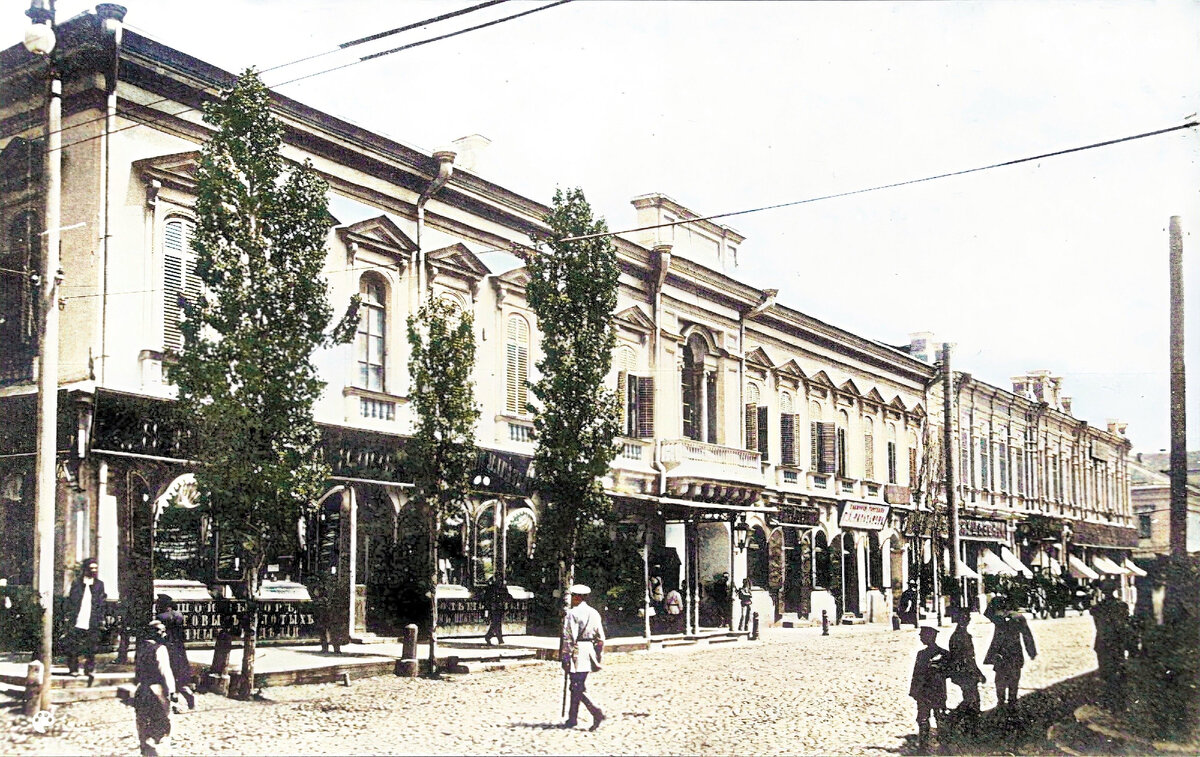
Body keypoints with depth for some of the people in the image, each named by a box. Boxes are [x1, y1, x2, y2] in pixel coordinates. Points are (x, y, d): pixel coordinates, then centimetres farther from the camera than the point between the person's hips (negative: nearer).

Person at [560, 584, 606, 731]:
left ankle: (596, 712, -21)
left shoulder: (572, 614, -9)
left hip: (576, 652, -7)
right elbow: (601, 637, 13)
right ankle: (572, 719, 20)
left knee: (578, 687, -6)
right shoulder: (594, 613, 11)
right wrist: (599, 656, 19)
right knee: (577, 686, 15)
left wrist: (565, 658, -10)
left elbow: (567, 638, -13)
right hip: (589, 651, 7)